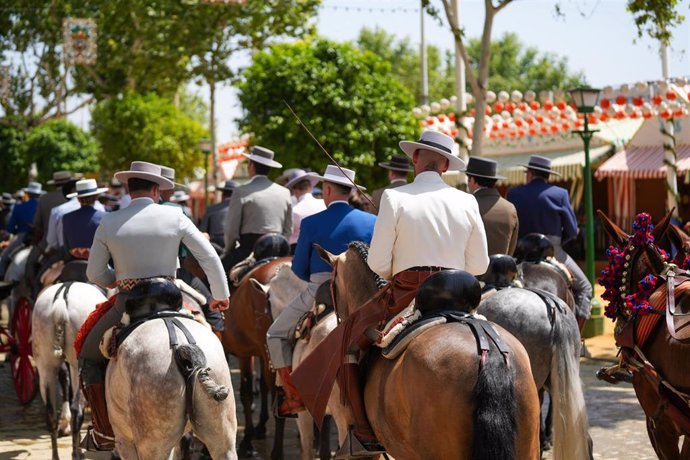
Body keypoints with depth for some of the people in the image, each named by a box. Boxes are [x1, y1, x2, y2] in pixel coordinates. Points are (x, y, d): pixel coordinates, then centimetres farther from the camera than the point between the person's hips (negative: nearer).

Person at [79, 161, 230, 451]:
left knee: (89, 356, 20)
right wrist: (221, 296, 11)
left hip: (127, 305, -1)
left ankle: (105, 433, 14)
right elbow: (210, 258, 0)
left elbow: (95, 275, 3)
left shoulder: (109, 223, 0)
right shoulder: (174, 217, -1)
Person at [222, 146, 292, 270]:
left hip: (249, 247, -5)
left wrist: (228, 252, 10)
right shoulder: (284, 192, 10)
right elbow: (288, 230, 14)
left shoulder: (241, 192, -6)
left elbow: (231, 229, -4)